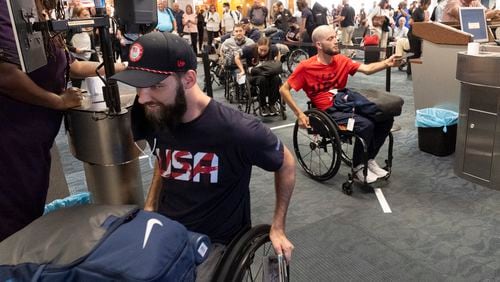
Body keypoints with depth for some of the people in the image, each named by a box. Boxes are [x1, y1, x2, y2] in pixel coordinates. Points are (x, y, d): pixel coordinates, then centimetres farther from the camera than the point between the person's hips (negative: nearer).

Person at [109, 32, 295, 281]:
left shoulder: (237, 131, -26)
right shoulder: (152, 117, -10)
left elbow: (286, 163, -7)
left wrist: (277, 227, -3)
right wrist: (149, 210, 4)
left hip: (217, 242, -4)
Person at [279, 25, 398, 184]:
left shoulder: (341, 60, 7)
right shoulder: (306, 67, -9)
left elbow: (367, 69, -4)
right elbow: (284, 89, -7)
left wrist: (386, 63, -24)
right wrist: (299, 114, -13)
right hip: (328, 111, -6)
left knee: (386, 118, -7)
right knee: (365, 124, -27)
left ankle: (369, 159, 10)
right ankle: (358, 166, -4)